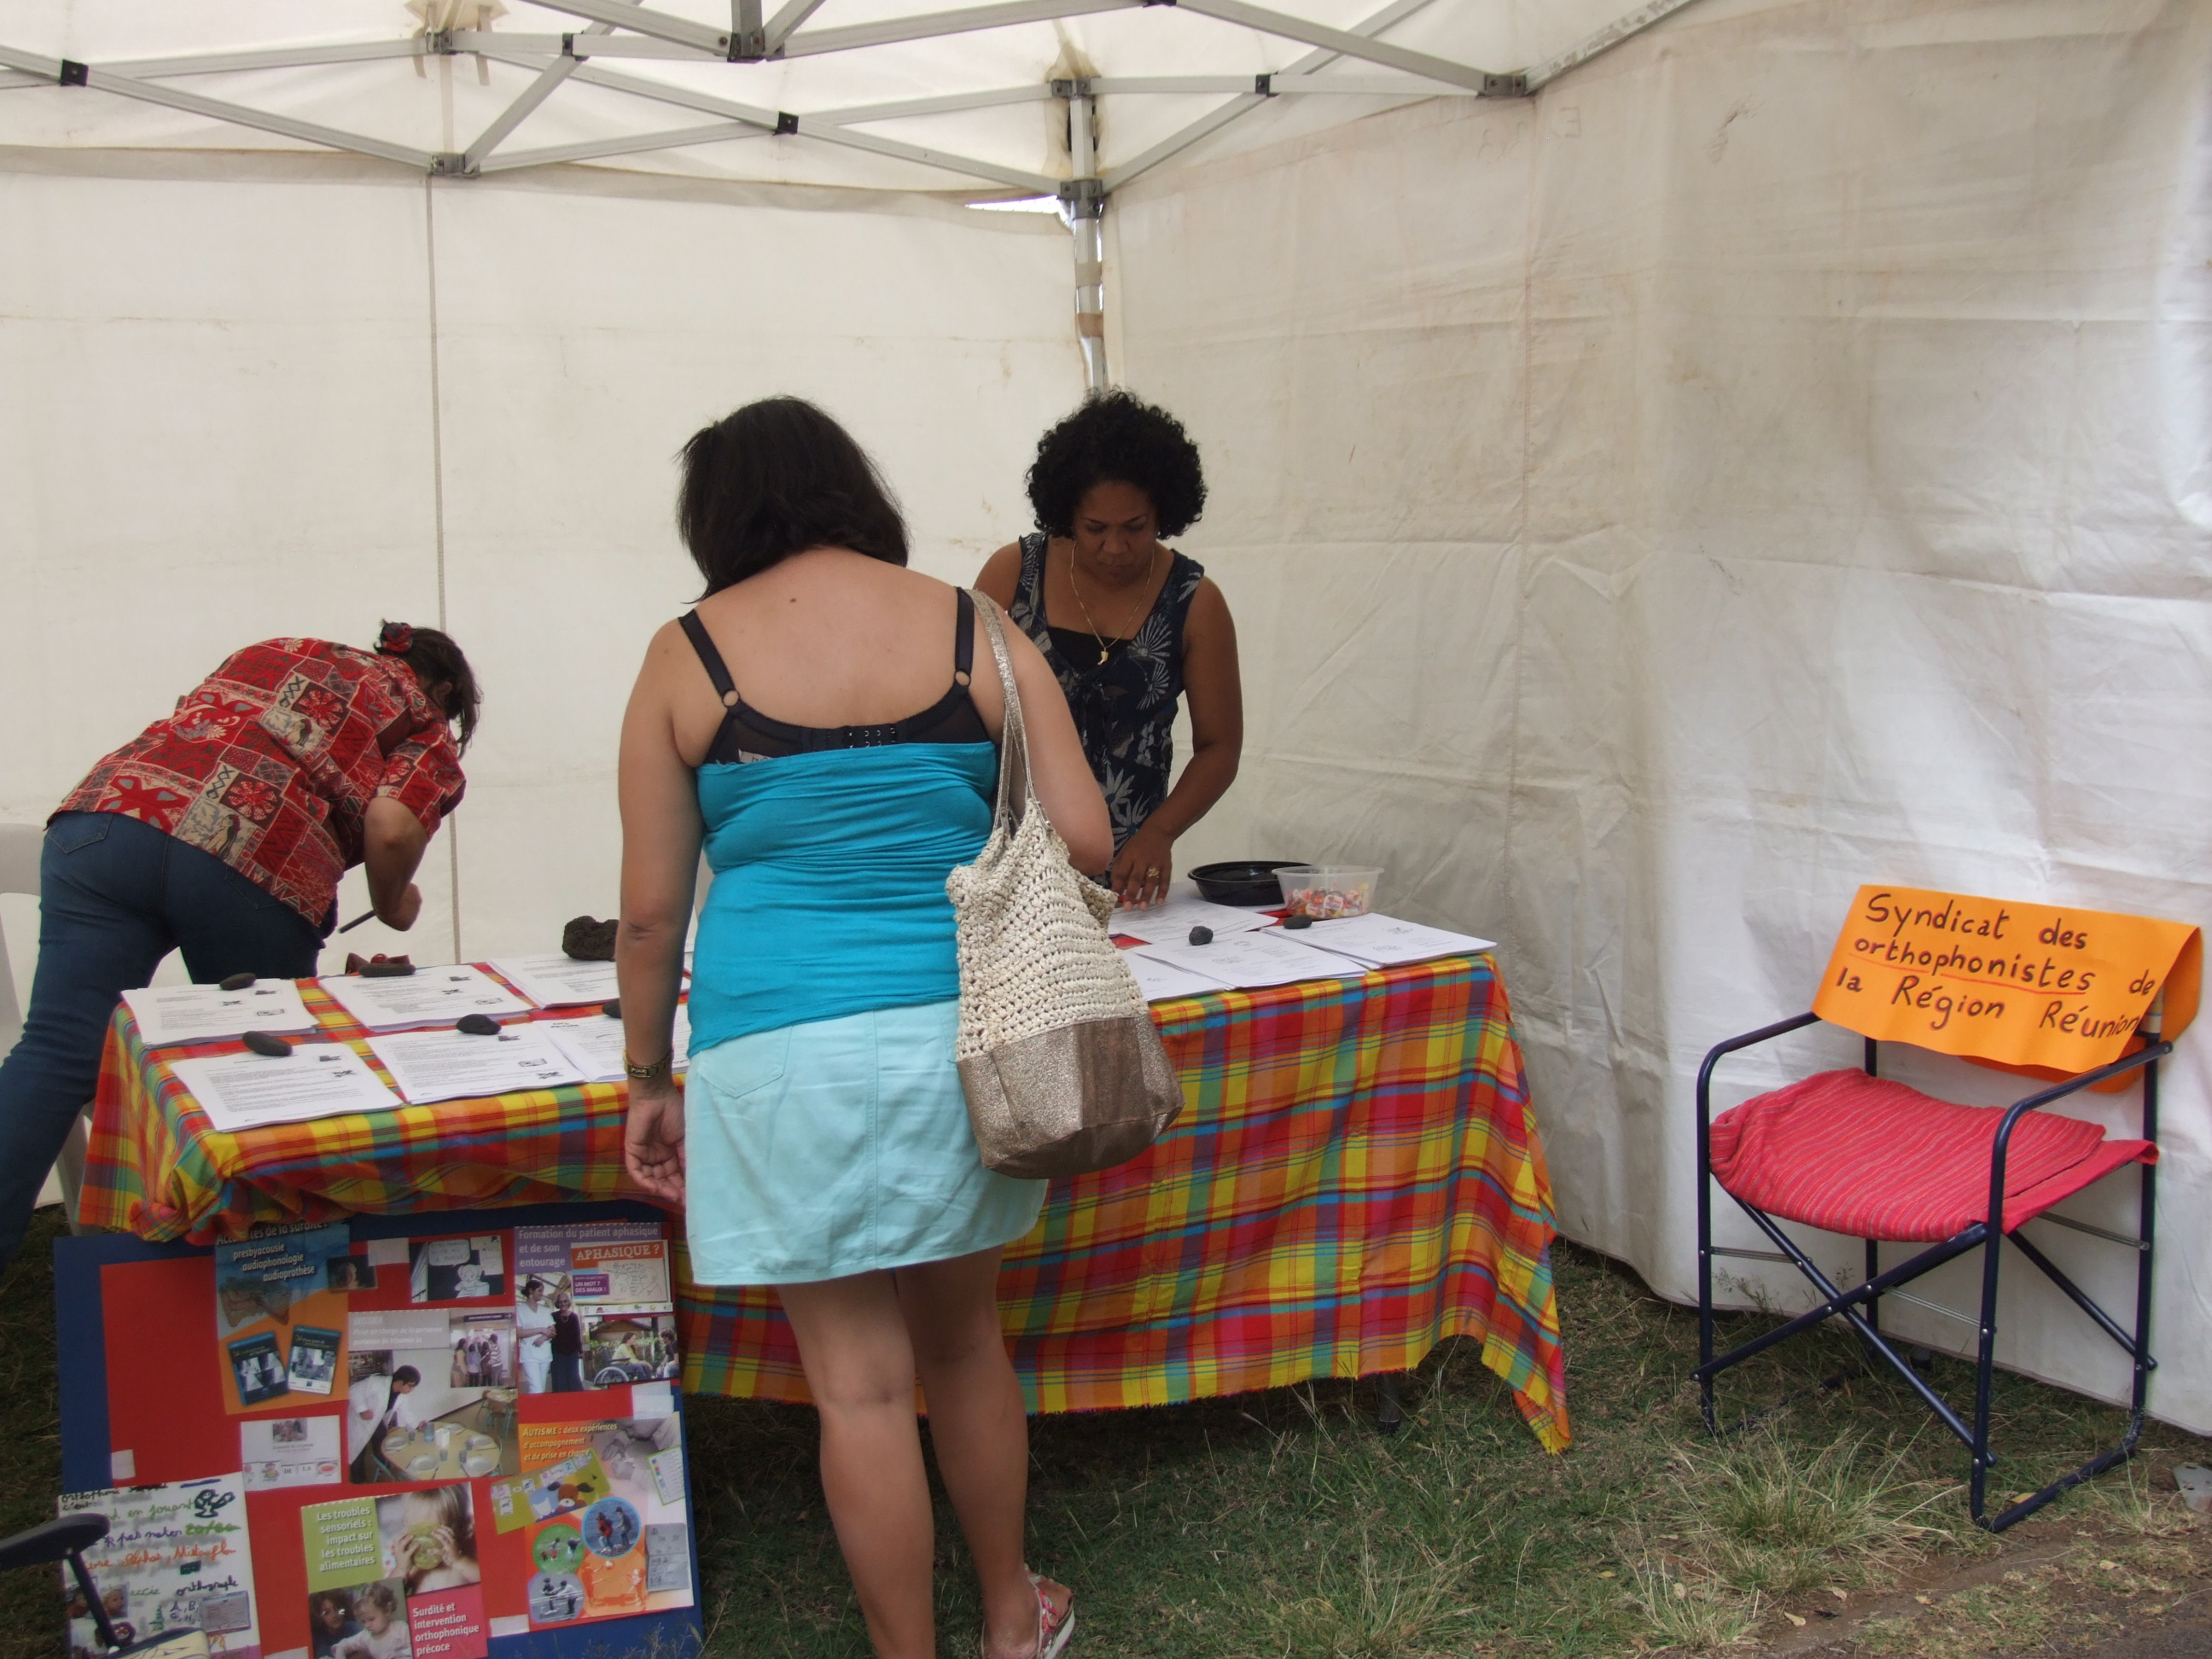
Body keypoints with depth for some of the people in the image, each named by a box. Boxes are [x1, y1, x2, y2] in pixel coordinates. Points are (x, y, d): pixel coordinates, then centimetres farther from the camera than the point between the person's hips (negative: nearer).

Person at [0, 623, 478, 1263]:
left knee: (54, 1054, -3)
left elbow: (191, 732, 26)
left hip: (109, 810, 4)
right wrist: (392, 906, 18)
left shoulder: (276, 652, 35)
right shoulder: (427, 733, 18)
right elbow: (392, 829, -1)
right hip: (256, 872, -4)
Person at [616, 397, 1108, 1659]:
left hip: (784, 1054, -2)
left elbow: (652, 909, -1)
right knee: (965, 1340, 20)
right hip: (957, 1034, 3)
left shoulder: (689, 657, -1)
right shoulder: (976, 633, 2)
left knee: (859, 1380, 7)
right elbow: (1086, 843, -1)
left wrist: (649, 1080, 10)